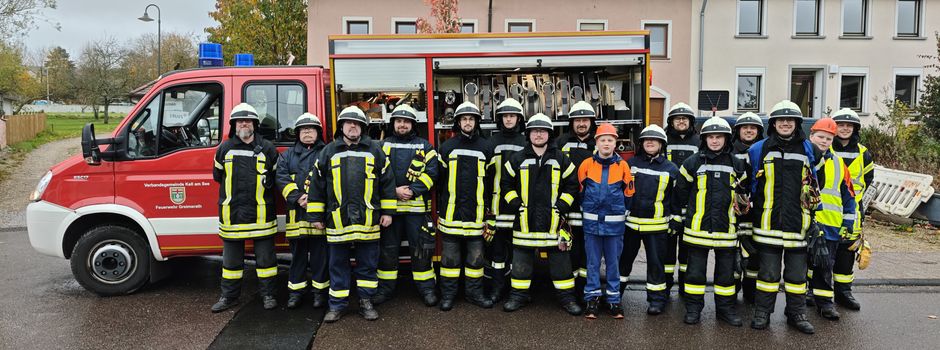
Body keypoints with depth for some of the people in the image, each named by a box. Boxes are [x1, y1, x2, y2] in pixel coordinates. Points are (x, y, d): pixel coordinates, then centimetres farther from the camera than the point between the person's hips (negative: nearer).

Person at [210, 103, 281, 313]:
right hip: (232, 213, 2)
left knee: (265, 256, 6)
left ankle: (268, 295, 18)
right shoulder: (224, 148, 6)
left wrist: (265, 186, -2)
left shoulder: (267, 148, 2)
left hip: (261, 213, -1)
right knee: (231, 258, 11)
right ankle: (229, 296, 24)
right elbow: (217, 175, 15)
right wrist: (235, 192, 11)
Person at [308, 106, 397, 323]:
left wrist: (388, 212, 3)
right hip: (337, 221, 0)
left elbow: (387, 182, 6)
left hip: (368, 221, 0)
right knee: (338, 264, 9)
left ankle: (366, 302, 21)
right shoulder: (329, 152, 6)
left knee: (368, 264, 8)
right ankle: (337, 305, 19)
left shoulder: (375, 150, 5)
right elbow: (317, 185, 8)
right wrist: (315, 216, 5)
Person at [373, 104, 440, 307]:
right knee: (388, 248, 8)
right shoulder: (383, 145, 11)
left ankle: (426, 287, 12)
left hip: (416, 206, -1)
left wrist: (413, 191, -13)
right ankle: (386, 288, 19)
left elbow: (431, 172, -2)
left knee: (420, 247, 1)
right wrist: (394, 190, -11)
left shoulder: (424, 146, 8)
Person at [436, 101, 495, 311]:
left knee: (475, 255, 8)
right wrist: (439, 207, 5)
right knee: (450, 256, 6)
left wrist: (487, 206, 10)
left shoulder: (484, 148, 8)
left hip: (475, 212, 1)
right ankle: (448, 294, 15)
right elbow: (439, 179, 7)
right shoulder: (447, 147, 5)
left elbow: (489, 180, 13)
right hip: (451, 212, -1)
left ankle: (474, 292, 20)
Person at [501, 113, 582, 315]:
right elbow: (506, 184, 9)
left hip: (553, 221, 0)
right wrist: (516, 205, -2)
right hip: (525, 220, 0)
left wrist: (561, 206, -3)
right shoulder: (517, 159, 4)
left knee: (560, 260, 5)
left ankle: (567, 297, 16)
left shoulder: (561, 159, 4)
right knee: (521, 260, 7)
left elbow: (572, 185, 7)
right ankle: (518, 296, 20)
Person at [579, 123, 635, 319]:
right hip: (592, 222, 0)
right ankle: (592, 298, 17)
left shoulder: (623, 166, -1)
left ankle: (614, 299, 18)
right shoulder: (586, 165, -2)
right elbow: (580, 191, 9)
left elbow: (629, 194, 9)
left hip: (615, 223, 0)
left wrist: (622, 212, 9)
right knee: (593, 262, 8)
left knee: (613, 262, 9)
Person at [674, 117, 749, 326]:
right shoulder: (693, 163, -1)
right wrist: (676, 216, 6)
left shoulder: (736, 165, 7)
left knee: (726, 271, 11)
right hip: (697, 227, -2)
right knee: (695, 270, 5)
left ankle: (725, 308, 24)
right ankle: (693, 308, 15)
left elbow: (743, 194, 17)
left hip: (726, 229, 2)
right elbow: (680, 193, 5)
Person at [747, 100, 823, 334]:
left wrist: (812, 207, 16)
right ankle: (762, 312, 15)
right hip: (768, 224, -2)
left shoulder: (808, 150, 8)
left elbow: (817, 182, 19)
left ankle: (797, 313, 21)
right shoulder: (759, 150, 3)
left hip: (797, 224, 2)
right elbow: (746, 182, 12)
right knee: (768, 271, 4)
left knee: (797, 272, 9)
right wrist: (747, 204, 10)